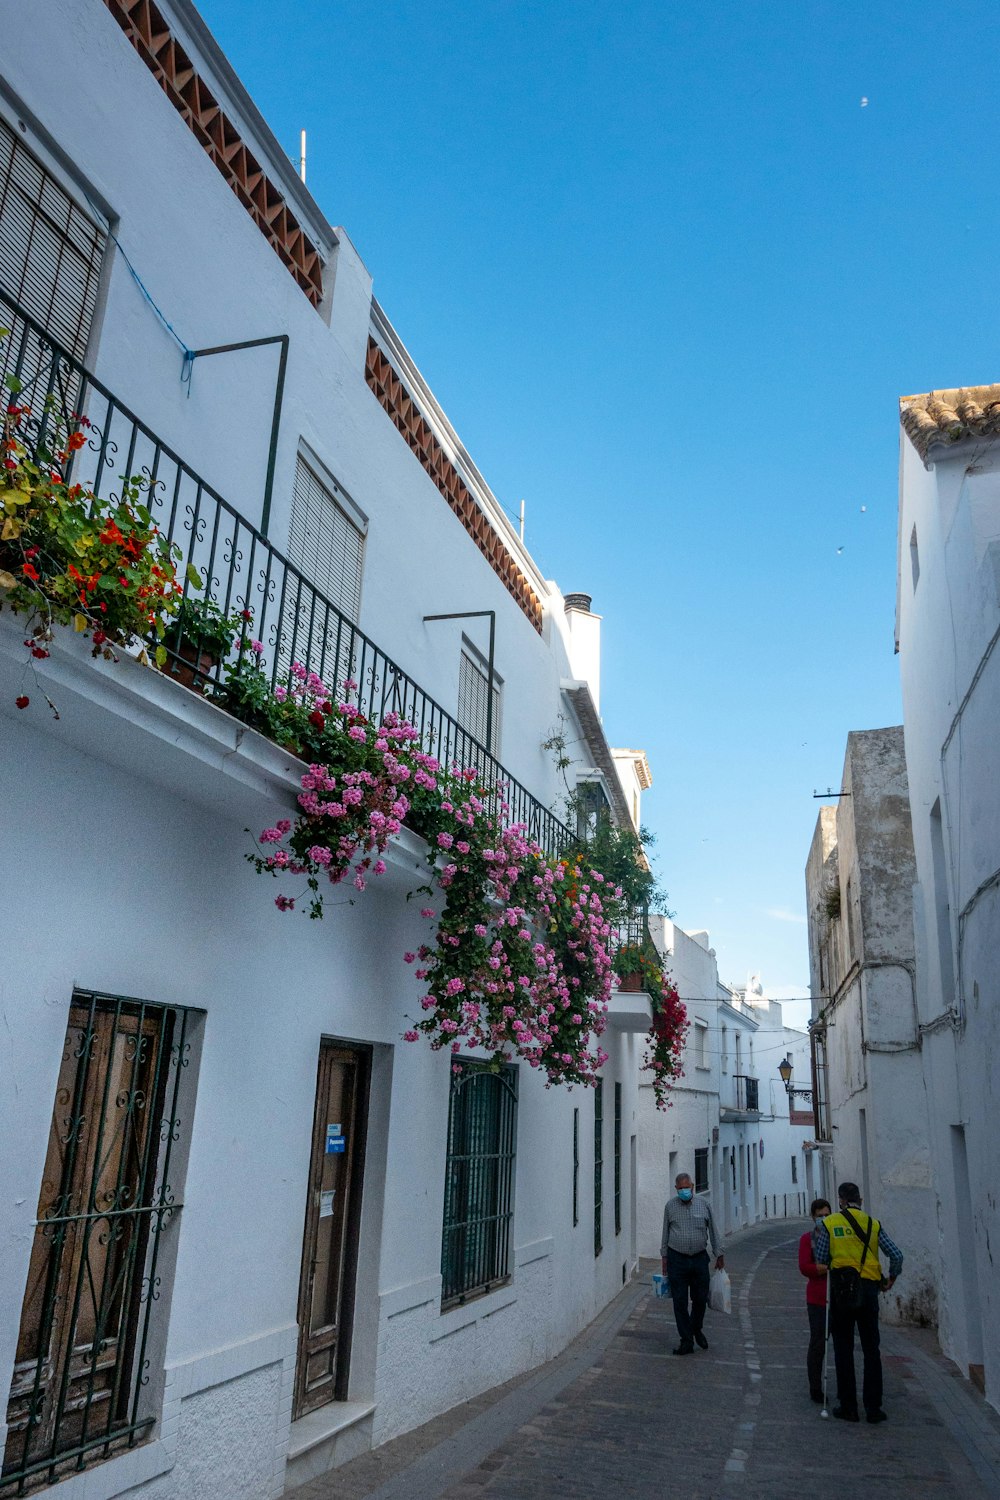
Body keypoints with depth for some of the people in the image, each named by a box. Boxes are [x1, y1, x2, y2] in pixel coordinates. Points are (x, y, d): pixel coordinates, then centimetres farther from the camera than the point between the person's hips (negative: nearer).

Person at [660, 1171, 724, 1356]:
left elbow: (713, 1231, 10)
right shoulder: (670, 1206, 1)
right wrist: (664, 1257, 8)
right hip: (677, 1259, -1)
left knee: (700, 1298, 7)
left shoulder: (704, 1204, 1)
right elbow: (665, 1232, 9)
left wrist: (719, 1255, 10)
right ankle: (686, 1340, 10)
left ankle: (696, 1329, 33)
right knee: (680, 1301, -1)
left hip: (700, 1258, 1)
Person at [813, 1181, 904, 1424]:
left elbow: (821, 1261, -1)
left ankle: (848, 1407, 9)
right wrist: (890, 1280, 17)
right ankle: (873, 1408, 11)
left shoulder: (828, 1223, -1)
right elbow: (897, 1255, 2)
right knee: (871, 1350, 11)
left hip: (842, 1289, -2)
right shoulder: (873, 1224, 5)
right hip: (869, 1290, 2)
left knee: (843, 1349, 7)